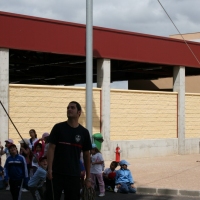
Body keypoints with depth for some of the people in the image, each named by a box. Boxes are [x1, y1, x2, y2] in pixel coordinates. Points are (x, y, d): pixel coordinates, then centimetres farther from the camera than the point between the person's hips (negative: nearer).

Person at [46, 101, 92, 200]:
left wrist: (88, 177, 7)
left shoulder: (84, 132, 5)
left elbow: (86, 155, 10)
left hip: (74, 175, 2)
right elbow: (51, 149, -2)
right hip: (56, 173, -2)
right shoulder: (58, 128, 0)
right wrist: (49, 169, -13)